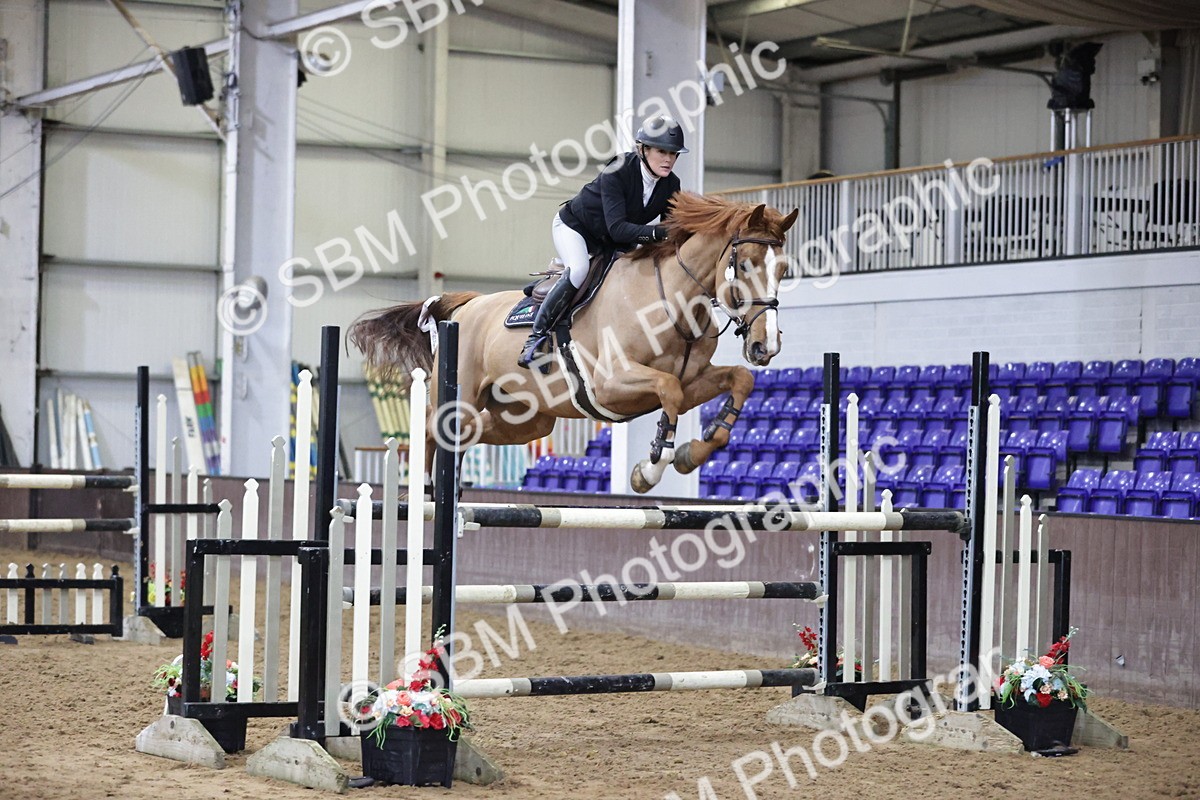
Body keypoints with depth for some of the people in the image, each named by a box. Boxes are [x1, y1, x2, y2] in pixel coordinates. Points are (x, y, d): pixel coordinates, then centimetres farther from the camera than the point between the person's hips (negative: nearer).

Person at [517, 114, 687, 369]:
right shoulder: (617, 173, -35)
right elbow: (617, 228, -43)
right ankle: (536, 337, -25)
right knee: (579, 271, -31)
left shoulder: (671, 185, -17)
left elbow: (671, 229, -8)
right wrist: (659, 233, -55)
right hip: (573, 225, -7)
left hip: (611, 243, 7)